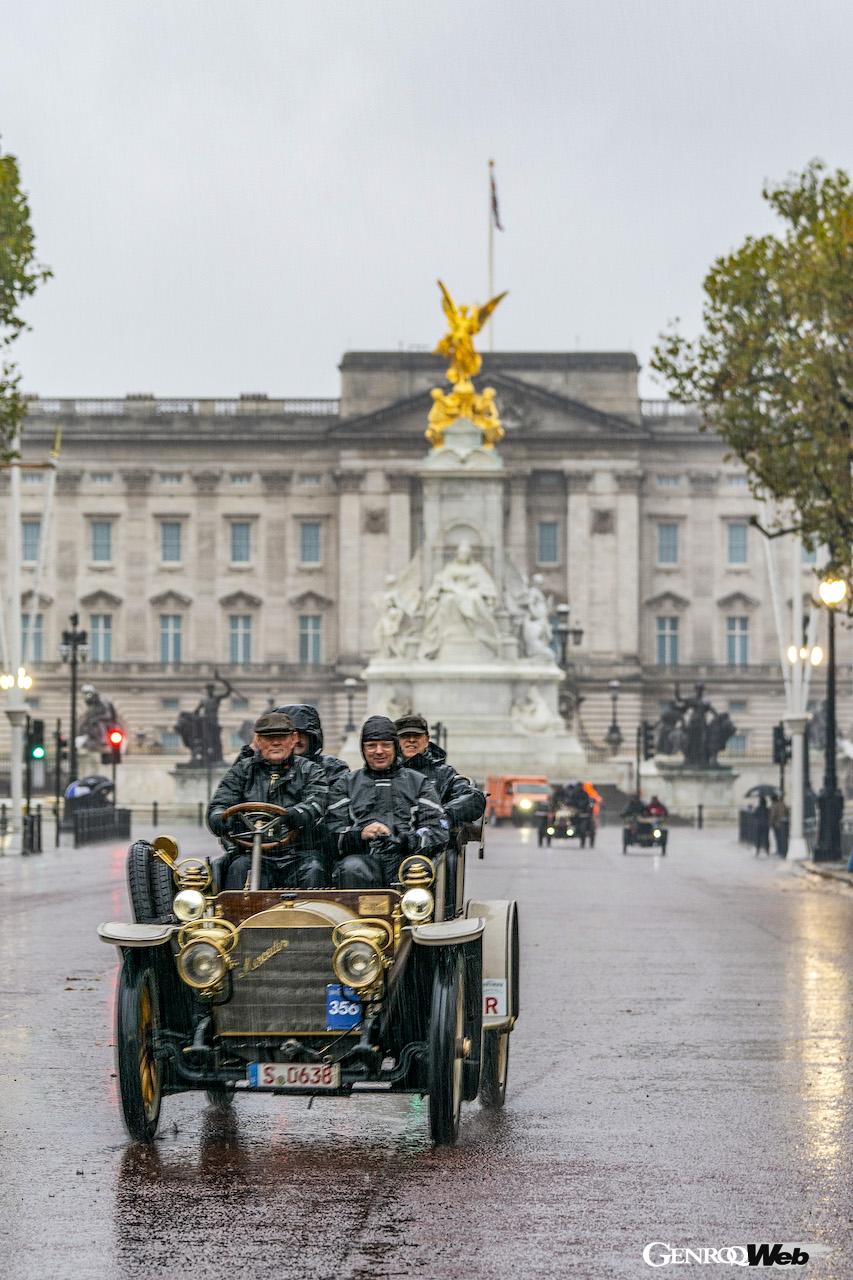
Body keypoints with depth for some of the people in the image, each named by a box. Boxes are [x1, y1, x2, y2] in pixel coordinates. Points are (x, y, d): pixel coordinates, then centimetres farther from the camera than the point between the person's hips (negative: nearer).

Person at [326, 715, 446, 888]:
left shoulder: (418, 782, 22)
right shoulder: (347, 784, 24)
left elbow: (438, 832, 9)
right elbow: (333, 832, 10)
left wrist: (405, 840, -11)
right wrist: (360, 834, -12)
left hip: (405, 856, 0)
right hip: (362, 856, 0)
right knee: (352, 870, -35)